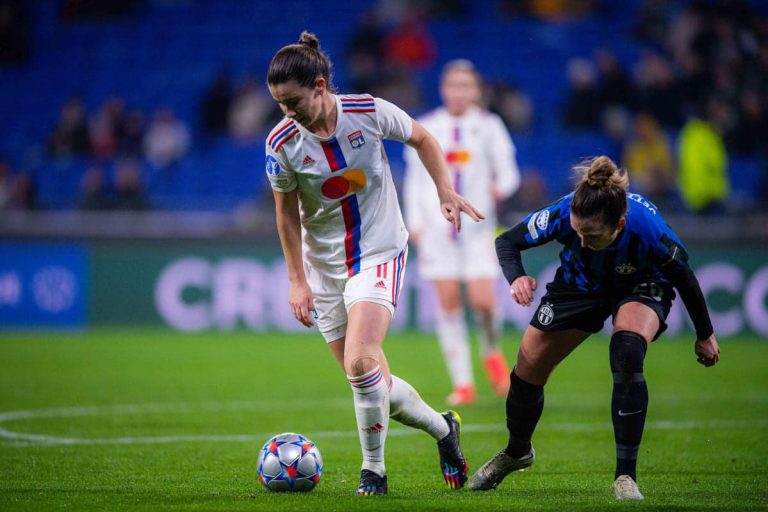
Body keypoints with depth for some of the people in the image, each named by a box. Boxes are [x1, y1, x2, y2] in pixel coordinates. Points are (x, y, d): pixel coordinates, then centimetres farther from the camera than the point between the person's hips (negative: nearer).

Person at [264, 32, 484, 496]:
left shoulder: (369, 113, -16)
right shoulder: (282, 144, -12)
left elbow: (422, 140, 5)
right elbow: (287, 212, 1)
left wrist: (446, 192, -3)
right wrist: (297, 280, -1)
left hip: (380, 253, -3)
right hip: (325, 266, 3)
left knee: (361, 363, -22)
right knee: (370, 379, 5)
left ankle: (374, 471, -5)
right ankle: (444, 429, 30)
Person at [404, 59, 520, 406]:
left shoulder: (488, 126, 4)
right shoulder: (425, 128, 7)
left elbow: (508, 172, 3)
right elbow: (415, 178, 11)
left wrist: (501, 187, -20)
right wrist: (414, 222, 3)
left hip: (477, 224, -1)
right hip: (437, 225, 1)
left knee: (483, 300, -12)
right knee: (448, 302, -3)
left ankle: (492, 354, 20)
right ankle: (462, 383, 3)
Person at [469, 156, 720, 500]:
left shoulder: (648, 229, -40)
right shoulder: (563, 214, -36)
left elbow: (684, 277, -20)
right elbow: (507, 241, -17)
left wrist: (705, 335, -5)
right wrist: (516, 278, -40)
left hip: (639, 288, -3)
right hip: (580, 286, 3)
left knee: (627, 353, -34)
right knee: (527, 373, 3)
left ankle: (626, 476, -22)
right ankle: (516, 453, 37)